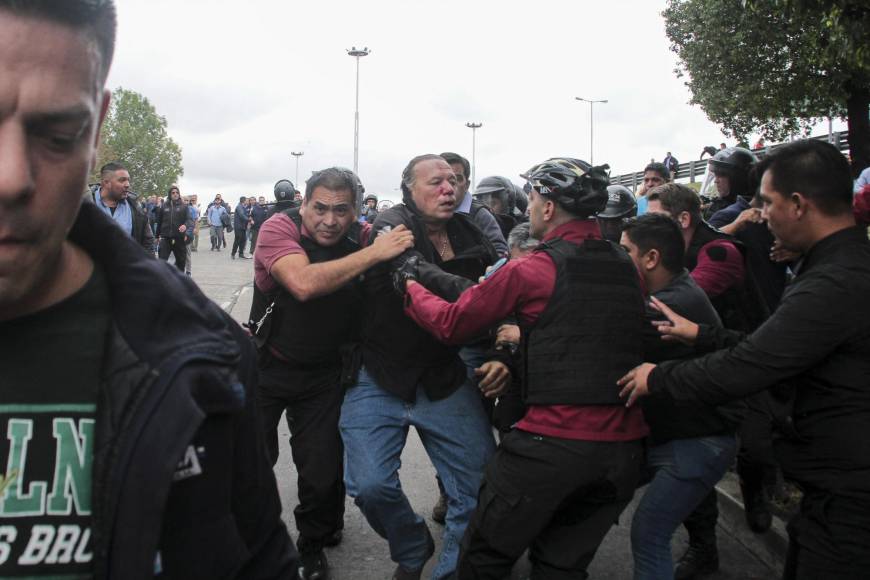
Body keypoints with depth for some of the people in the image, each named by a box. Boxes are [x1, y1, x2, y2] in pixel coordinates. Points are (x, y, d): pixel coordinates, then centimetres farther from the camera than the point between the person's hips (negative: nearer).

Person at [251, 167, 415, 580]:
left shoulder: (363, 238, -11)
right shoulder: (279, 228, -19)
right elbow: (304, 283, -37)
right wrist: (374, 253, -36)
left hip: (324, 375, 2)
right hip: (266, 364, -1)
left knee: (324, 473, 4)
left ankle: (314, 547, 33)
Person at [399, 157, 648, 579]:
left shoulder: (531, 270, -11)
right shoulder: (626, 266, 6)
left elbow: (451, 324, -2)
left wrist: (410, 283, 14)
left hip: (552, 443, -6)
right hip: (623, 446, 6)